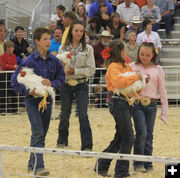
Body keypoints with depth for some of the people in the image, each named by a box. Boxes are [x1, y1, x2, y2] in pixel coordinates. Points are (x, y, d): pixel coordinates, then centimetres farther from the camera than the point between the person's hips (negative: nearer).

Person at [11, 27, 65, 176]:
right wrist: (28, 91, -22)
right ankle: (38, 166, -16)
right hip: (33, 100, -5)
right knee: (37, 133, -14)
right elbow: (15, 81, -8)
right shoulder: (29, 61, -11)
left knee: (42, 134, 10)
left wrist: (52, 83, -16)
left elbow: (61, 79, 5)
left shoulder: (54, 61, 0)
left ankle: (32, 164, 23)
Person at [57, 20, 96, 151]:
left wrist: (75, 71, -15)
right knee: (65, 114, 13)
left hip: (81, 85, -2)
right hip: (66, 84, 2)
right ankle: (62, 140, 33)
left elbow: (91, 70, -4)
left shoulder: (88, 49, -4)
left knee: (83, 115, -10)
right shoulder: (63, 48, 1)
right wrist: (64, 71, -18)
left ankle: (87, 145, -8)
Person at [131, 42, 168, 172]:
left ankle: (148, 163, 17)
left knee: (149, 134, 7)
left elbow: (162, 91, 7)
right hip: (137, 103, -2)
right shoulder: (133, 67, 2)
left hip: (151, 104, 2)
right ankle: (138, 162, 1)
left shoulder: (158, 70, 6)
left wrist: (164, 111, 4)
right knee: (141, 132, -13)